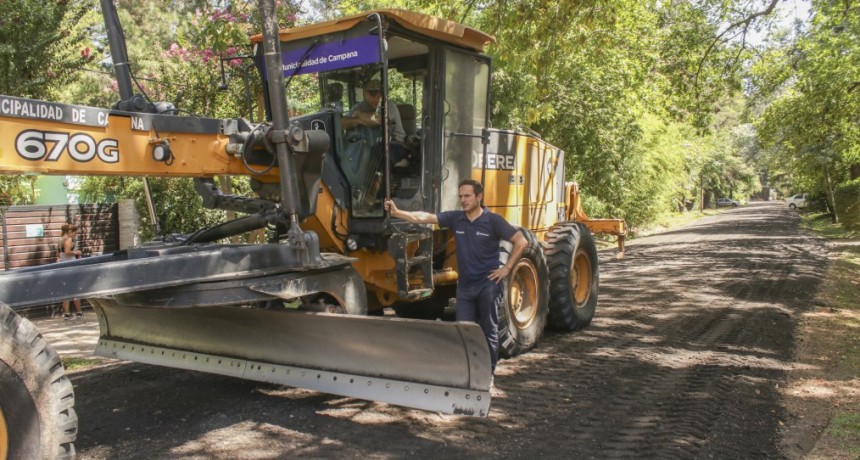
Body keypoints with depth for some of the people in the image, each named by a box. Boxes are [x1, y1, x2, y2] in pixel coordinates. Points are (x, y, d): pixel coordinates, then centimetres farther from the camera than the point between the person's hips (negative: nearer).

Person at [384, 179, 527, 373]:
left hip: (488, 285, -4)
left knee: (489, 332, 6)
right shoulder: (455, 218, 1)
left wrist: (507, 268, -8)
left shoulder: (493, 220, -9)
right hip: (465, 286, 4)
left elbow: (521, 242, -6)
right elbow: (424, 217, -6)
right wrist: (397, 212, -17)